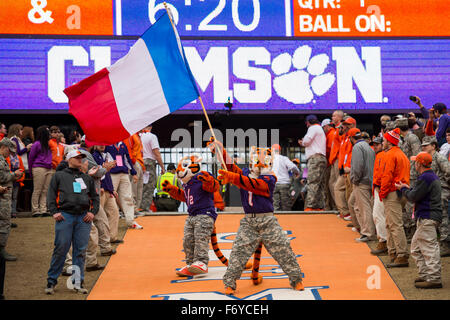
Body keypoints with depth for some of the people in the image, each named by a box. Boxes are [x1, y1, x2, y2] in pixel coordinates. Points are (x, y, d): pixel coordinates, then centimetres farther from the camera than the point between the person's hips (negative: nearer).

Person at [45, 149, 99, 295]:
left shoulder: (87, 178, 22)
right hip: (65, 216, -3)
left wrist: (93, 212, 7)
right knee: (61, 249, -7)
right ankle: (51, 281, 1)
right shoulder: (59, 176, 11)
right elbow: (51, 195, 6)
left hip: (84, 217, 3)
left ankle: (78, 282, 7)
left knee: (81, 251, 1)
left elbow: (95, 197, 22)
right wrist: (54, 212, -6)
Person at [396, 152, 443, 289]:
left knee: (429, 248, -10)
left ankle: (434, 279, -11)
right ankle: (425, 275, 21)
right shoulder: (433, 176, 17)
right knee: (416, 246, 17)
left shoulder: (425, 177, -16)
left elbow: (414, 196, -17)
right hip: (426, 217, 11)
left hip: (428, 217, -11)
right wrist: (408, 188, 19)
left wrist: (403, 189, 0)